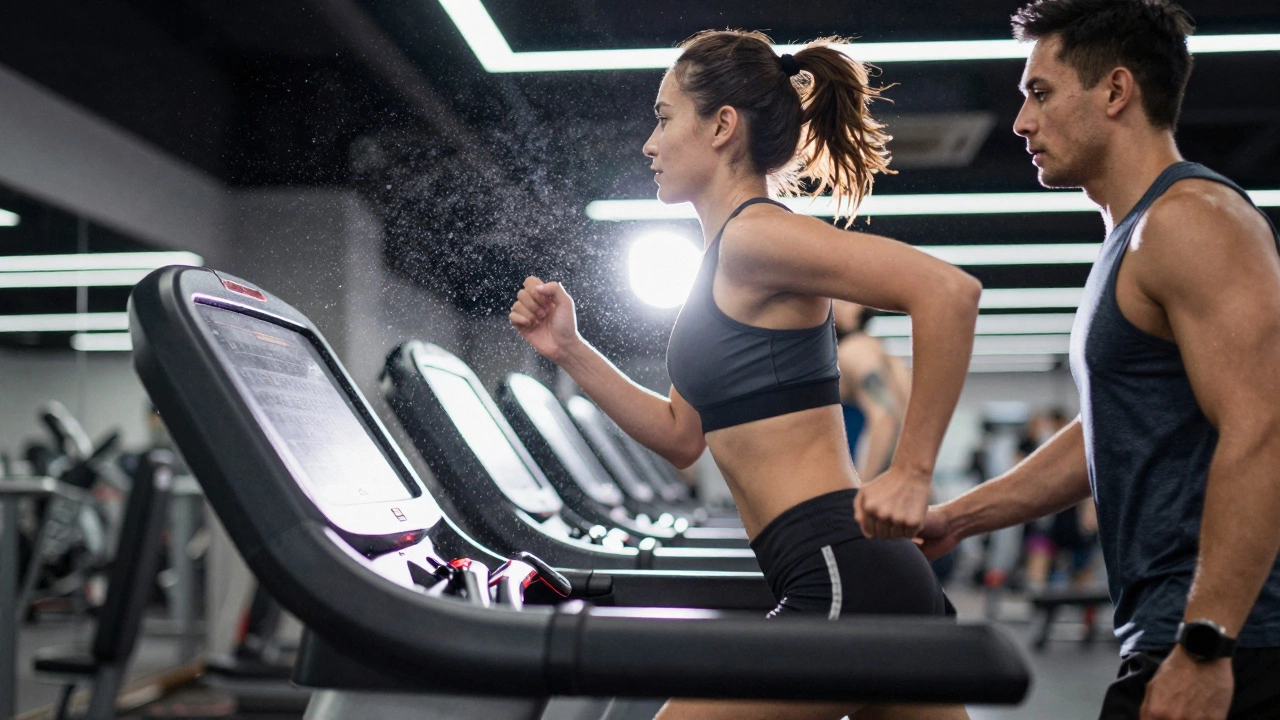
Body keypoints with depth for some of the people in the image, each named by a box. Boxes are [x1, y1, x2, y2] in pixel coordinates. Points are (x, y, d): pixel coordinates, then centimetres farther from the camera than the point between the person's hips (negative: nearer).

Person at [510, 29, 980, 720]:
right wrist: (569, 351, 14)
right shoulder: (728, 261, 17)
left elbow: (949, 291, -23)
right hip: (864, 578, 10)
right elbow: (682, 436, 21)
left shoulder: (754, 234, -12)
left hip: (842, 578, -10)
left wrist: (910, 473, -22)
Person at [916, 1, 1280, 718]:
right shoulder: (1136, 236, 19)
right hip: (1175, 628, 10)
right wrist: (956, 519, 21)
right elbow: (1108, 432, 25)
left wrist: (1204, 648, -26)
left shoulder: (1191, 217, -13)